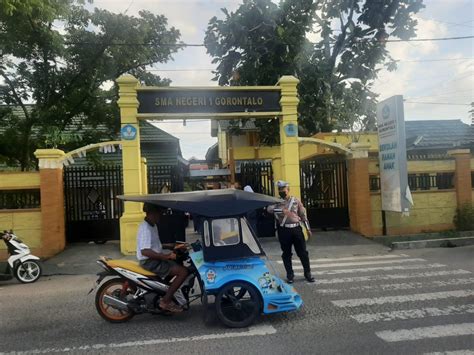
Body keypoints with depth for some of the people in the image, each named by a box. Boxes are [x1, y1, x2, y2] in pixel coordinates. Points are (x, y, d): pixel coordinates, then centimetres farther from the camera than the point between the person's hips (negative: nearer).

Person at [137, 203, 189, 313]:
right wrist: (166, 256, -32)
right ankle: (166, 301, -10)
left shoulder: (152, 226, 12)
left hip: (155, 259, 10)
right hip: (150, 261, -10)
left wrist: (171, 246, 11)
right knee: (183, 271, -18)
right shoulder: (145, 228, -20)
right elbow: (145, 251, -31)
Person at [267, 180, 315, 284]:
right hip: (284, 230, -1)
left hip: (296, 228, 1)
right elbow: (269, 209, -20)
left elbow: (303, 214, 11)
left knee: (302, 252, 6)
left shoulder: (296, 200, 7)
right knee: (286, 254, 6)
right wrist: (282, 210, -34)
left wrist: (308, 228, 10)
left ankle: (307, 273, 20)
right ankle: (290, 275, 19)